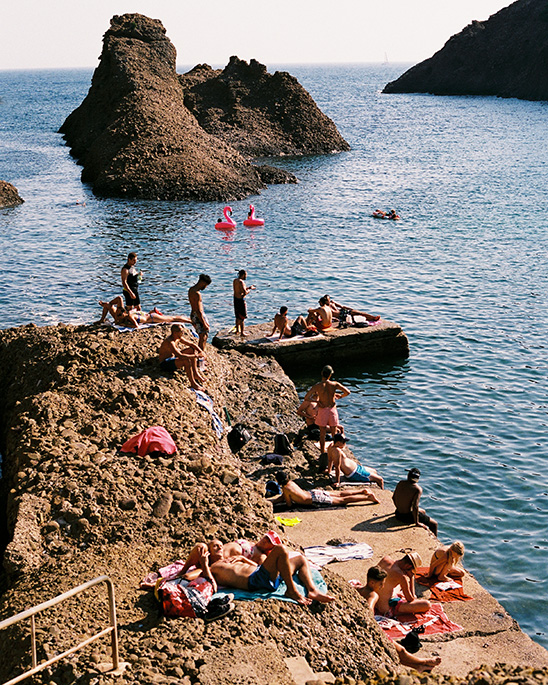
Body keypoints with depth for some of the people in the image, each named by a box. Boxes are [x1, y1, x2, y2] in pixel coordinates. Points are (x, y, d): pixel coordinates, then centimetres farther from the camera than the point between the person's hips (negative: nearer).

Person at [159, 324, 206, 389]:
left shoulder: (178, 338, 0)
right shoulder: (169, 342, -29)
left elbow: (192, 344, 7)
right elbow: (180, 356, -39)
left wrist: (201, 351, -11)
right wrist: (196, 356, -34)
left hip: (172, 358, 10)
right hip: (165, 364, -10)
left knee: (192, 349, 4)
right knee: (186, 360, -33)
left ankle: (195, 373, 0)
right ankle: (193, 383, -25)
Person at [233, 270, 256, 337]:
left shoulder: (235, 280, 7)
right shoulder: (241, 282, -21)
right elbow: (245, 293, -26)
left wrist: (249, 287, 16)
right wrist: (250, 289, -6)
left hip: (236, 299, 9)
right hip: (241, 300, -9)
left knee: (238, 316, 22)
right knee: (242, 317, 1)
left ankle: (238, 330, 34)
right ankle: (242, 333, 6)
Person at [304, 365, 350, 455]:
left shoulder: (317, 386, -14)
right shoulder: (334, 384, -10)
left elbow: (306, 398, -16)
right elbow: (348, 392, -8)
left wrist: (316, 400, -1)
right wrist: (340, 396, 10)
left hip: (322, 410, -1)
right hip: (332, 410, 1)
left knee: (322, 434, 11)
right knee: (334, 433, 15)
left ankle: (323, 453, 16)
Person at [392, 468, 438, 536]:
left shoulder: (400, 483, -2)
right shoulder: (418, 489, -20)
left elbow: (393, 497, 11)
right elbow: (415, 506, -27)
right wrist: (417, 523, -17)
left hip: (398, 514, 7)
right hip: (407, 516, -7)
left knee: (423, 512, 34)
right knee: (434, 524, 9)